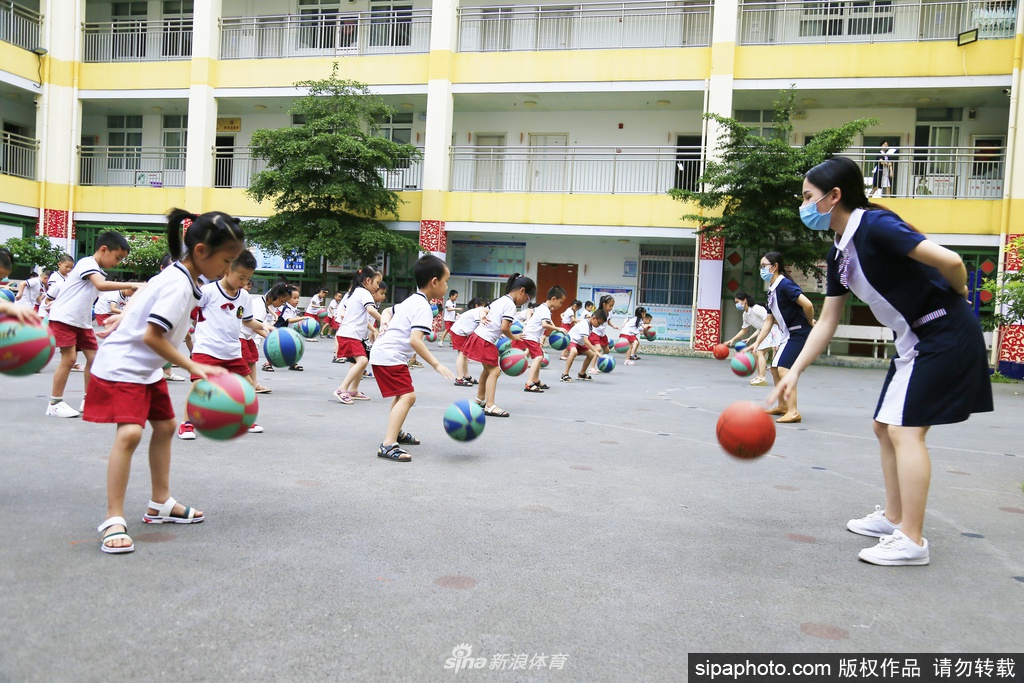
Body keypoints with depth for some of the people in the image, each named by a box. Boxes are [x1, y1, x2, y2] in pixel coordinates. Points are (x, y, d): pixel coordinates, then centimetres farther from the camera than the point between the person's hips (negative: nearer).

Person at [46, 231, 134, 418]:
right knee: (69, 358, -11)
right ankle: (55, 403, 0)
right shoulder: (87, 263, -16)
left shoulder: (98, 271, 12)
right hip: (64, 318, -9)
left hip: (82, 322, 9)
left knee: (94, 358, 5)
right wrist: (132, 286, -37)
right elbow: (101, 285, -35)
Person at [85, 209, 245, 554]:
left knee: (165, 425, 15)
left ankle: (161, 504, 27)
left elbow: (144, 294, 17)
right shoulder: (179, 286, -27)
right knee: (129, 433, -22)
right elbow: (152, 337, -30)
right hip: (122, 366, -11)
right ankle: (114, 520, -13)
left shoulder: (176, 274, 2)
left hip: (147, 368, 11)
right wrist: (194, 367, -28)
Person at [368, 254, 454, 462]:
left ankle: (395, 432, 45)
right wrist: (437, 365, -31)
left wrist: (385, 324, 18)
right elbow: (415, 340, -29)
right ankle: (388, 445, -31)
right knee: (408, 396, -20)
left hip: (382, 352, 11)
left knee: (402, 394, 27)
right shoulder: (423, 307, -18)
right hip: (390, 356, -11)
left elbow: (389, 310, 30)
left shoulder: (411, 300, 14)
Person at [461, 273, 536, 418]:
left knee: (488, 369, 23)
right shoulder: (511, 305, -14)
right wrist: (513, 337, -2)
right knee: (494, 371, -10)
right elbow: (504, 328, -19)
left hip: (478, 335, 10)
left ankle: (480, 399, 36)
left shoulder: (500, 300, 15)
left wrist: (483, 319, 4)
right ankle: (490, 406, -17)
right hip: (485, 341, -10)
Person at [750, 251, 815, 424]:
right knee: (775, 368, 17)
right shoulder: (772, 291, 12)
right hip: (787, 335, 10)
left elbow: (807, 304, -27)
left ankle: (793, 412, -19)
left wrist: (810, 323, -9)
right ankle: (782, 406, 31)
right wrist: (757, 343, 8)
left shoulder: (785, 285, -17)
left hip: (799, 333, -10)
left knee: (784, 368, -19)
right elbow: (769, 321, 14)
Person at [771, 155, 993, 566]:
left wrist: (957, 298, -7)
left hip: (946, 335, -9)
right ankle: (892, 518, 26)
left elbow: (950, 261, -28)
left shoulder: (875, 225, -21)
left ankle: (911, 541, -4)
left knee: (906, 429, -11)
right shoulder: (838, 253, 7)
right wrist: (794, 372, 4)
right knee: (885, 426, 13)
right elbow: (827, 321, 10)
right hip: (915, 341, 9)